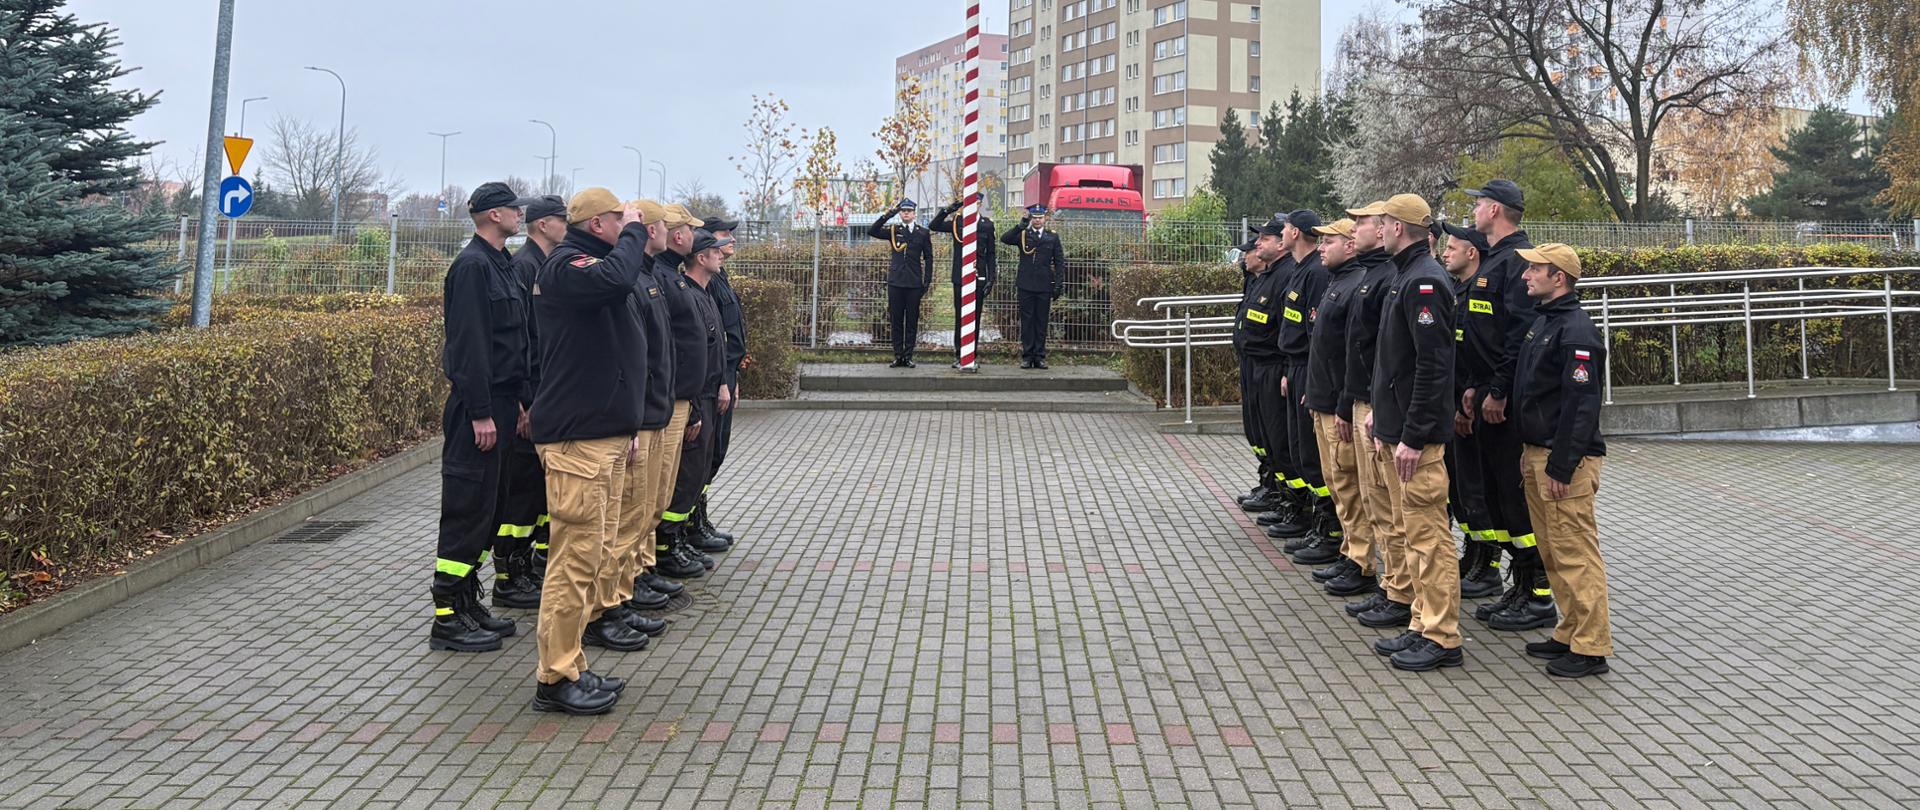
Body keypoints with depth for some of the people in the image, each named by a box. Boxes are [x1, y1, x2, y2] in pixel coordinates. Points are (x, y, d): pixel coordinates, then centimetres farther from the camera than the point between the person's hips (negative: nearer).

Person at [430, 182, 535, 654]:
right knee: (468, 509, -5)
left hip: (500, 402, 10)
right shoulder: (473, 265, -13)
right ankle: (447, 619, 2)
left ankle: (468, 602, 23)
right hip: (477, 407, -10)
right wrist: (481, 413, -21)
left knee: (490, 508, 14)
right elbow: (469, 343, -19)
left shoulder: (500, 265, 17)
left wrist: (522, 399, 17)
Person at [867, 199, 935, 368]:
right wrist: (888, 215, -16)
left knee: (912, 321, 2)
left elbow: (928, 258, 7)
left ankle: (908, 356, 8)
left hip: (914, 284, -1)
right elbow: (872, 232, -8)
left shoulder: (923, 233, 6)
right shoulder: (892, 230, 6)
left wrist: (927, 281, 0)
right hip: (895, 282, 1)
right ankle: (898, 356, 9)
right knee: (896, 320, 3)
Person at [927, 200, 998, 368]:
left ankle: (973, 354, 12)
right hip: (960, 277, -1)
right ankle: (959, 355, 5)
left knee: (976, 317, 5)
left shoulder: (987, 225, 5)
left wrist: (991, 279, 1)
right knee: (960, 316, 1)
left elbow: (991, 254, 7)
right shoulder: (956, 222, 5)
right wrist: (948, 210, -18)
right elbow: (933, 225, -6)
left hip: (979, 278, 1)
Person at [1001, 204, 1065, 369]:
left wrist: (1059, 284, 0)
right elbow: (1004, 239, -10)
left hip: (1044, 286, 1)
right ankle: (1027, 356, 7)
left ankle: (1039, 356, 10)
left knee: (1041, 322, 4)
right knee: (1026, 321, 2)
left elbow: (1059, 262, 8)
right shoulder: (1022, 235, 7)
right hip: (1026, 285, -1)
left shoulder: (1052, 237, 9)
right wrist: (1021, 226, -18)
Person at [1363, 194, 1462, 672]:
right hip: (1397, 428, 11)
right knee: (1410, 530, 15)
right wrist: (1381, 416, 19)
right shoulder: (1406, 276, 15)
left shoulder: (1423, 281, -16)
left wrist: (1413, 436, -22)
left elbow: (1433, 366, -22)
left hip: (1417, 437, -10)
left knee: (1428, 534, -4)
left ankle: (1442, 638, 4)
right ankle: (1424, 625, 23)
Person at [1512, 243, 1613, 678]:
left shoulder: (1576, 331, -16)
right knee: (1552, 553, 15)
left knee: (1576, 553, -5)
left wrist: (1562, 467, -21)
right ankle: (1571, 634, 25)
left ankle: (1591, 647, 2)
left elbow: (1581, 404, -21)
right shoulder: (1541, 321, 14)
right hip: (1536, 453, 10)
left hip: (1564, 461, -10)